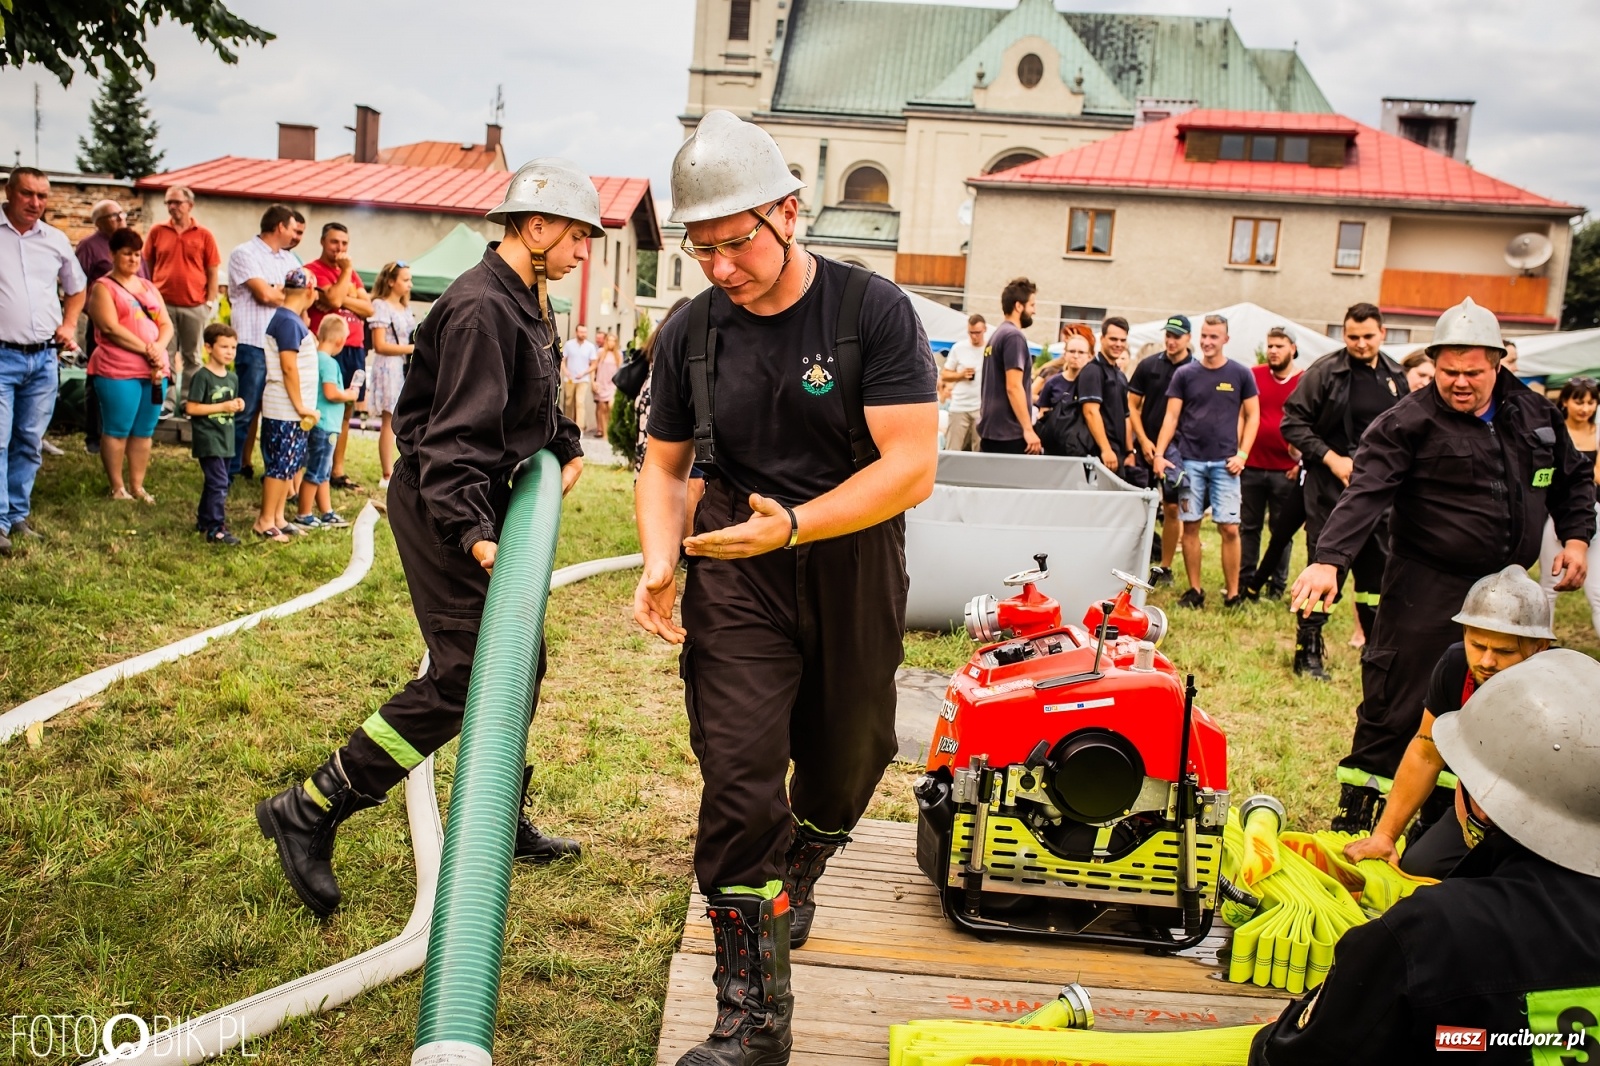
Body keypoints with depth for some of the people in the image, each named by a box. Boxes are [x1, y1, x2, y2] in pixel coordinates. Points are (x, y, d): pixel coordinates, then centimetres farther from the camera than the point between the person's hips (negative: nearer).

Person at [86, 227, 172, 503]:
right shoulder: (103, 288, 0)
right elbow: (111, 328, -12)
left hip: (154, 371, 6)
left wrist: (159, 348, -8)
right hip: (118, 371, -6)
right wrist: (147, 350, -14)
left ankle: (137, 486, 15)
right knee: (117, 430, -2)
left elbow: (166, 325, 13)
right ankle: (117, 488, 6)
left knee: (144, 431, 8)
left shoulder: (148, 288, 20)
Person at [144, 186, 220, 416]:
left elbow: (212, 272, 4)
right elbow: (147, 266, 9)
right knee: (165, 356, 3)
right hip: (164, 305, 1)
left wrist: (210, 302, -1)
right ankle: (167, 402, 7)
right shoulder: (157, 231, 5)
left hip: (195, 306, -1)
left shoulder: (204, 235, 1)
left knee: (192, 357, 7)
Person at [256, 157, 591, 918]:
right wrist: (473, 534, -36)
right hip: (443, 506, -10)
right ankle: (308, 813, -1)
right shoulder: (482, 307, -21)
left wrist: (565, 447, 13)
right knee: (461, 676, -12)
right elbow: (456, 437, -28)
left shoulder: (528, 301, 12)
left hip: (481, 499, 11)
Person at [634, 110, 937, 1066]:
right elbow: (665, 463, 10)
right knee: (740, 777, -9)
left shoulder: (874, 310, -13)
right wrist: (660, 562, -9)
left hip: (854, 563, -1)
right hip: (737, 573, 1)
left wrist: (793, 524, -30)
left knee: (845, 762, 16)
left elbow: (911, 468, -18)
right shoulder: (690, 332, -1)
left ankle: (796, 881, 50)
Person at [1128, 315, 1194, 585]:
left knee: (1172, 508, 3)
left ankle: (1165, 568, 13)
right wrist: (1143, 441, -4)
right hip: (1146, 447, 1)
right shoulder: (1148, 365, 2)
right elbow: (1132, 405, 6)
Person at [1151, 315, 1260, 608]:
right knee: (1190, 526, 3)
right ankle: (1195, 589, 13)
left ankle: (1233, 593, 3)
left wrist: (1242, 454, -4)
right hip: (1190, 460, 1)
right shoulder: (1184, 374, 5)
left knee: (1230, 528, -5)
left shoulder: (1240, 375, 4)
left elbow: (1253, 416, 7)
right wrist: (1159, 454, -6)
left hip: (1225, 462, -1)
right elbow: (1172, 417, 4)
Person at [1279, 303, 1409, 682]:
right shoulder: (1325, 371, -8)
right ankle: (1308, 651, 6)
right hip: (1331, 489, -5)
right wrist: (1331, 458, -15)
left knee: (1378, 570, 12)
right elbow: (1293, 421, -8)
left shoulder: (1396, 377, 8)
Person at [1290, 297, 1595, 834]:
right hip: (1428, 592, -6)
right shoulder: (1409, 422, -12)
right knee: (1395, 710, -4)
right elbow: (1365, 495, -23)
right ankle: (1355, 819, 9)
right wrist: (1329, 560, -36)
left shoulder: (1535, 413, 7)